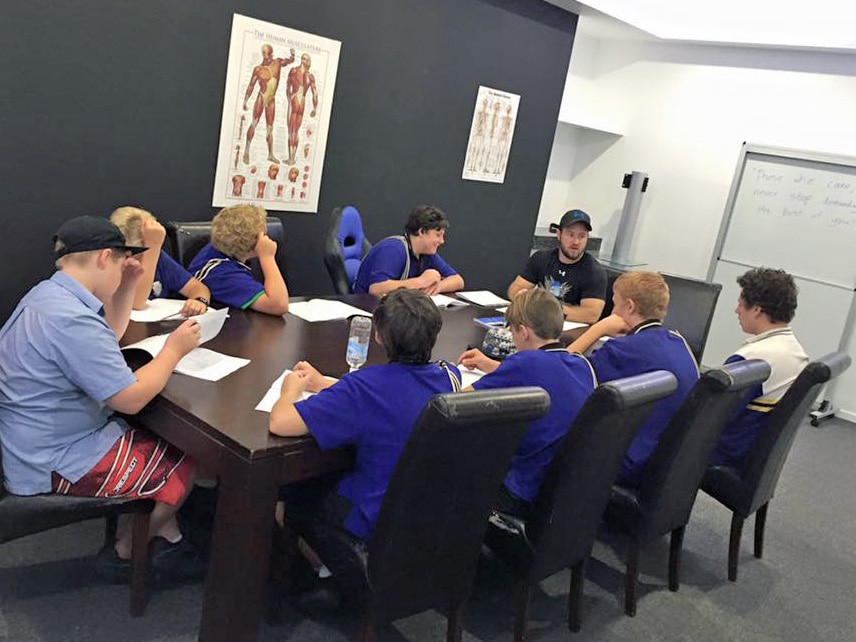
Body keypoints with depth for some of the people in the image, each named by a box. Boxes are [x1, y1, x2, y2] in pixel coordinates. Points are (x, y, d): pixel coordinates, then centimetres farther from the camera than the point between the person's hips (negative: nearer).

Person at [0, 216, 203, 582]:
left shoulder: (47, 294, 4)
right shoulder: (71, 320, -30)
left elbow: (108, 339, 19)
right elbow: (131, 399, -26)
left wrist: (128, 287, 6)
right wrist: (174, 348, -12)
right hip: (52, 466, -10)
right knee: (183, 467, 1)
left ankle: (167, 534, 23)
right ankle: (125, 552, 21)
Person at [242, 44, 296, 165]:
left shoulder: (278, 62, 2)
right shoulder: (258, 69, -7)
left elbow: (291, 60, 18)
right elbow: (251, 86, -2)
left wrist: (292, 54, -5)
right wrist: (245, 101, -3)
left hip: (272, 100, 4)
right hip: (261, 98, -4)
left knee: (270, 128, 10)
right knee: (254, 123, -7)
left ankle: (271, 154, 17)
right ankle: (246, 151, -6)